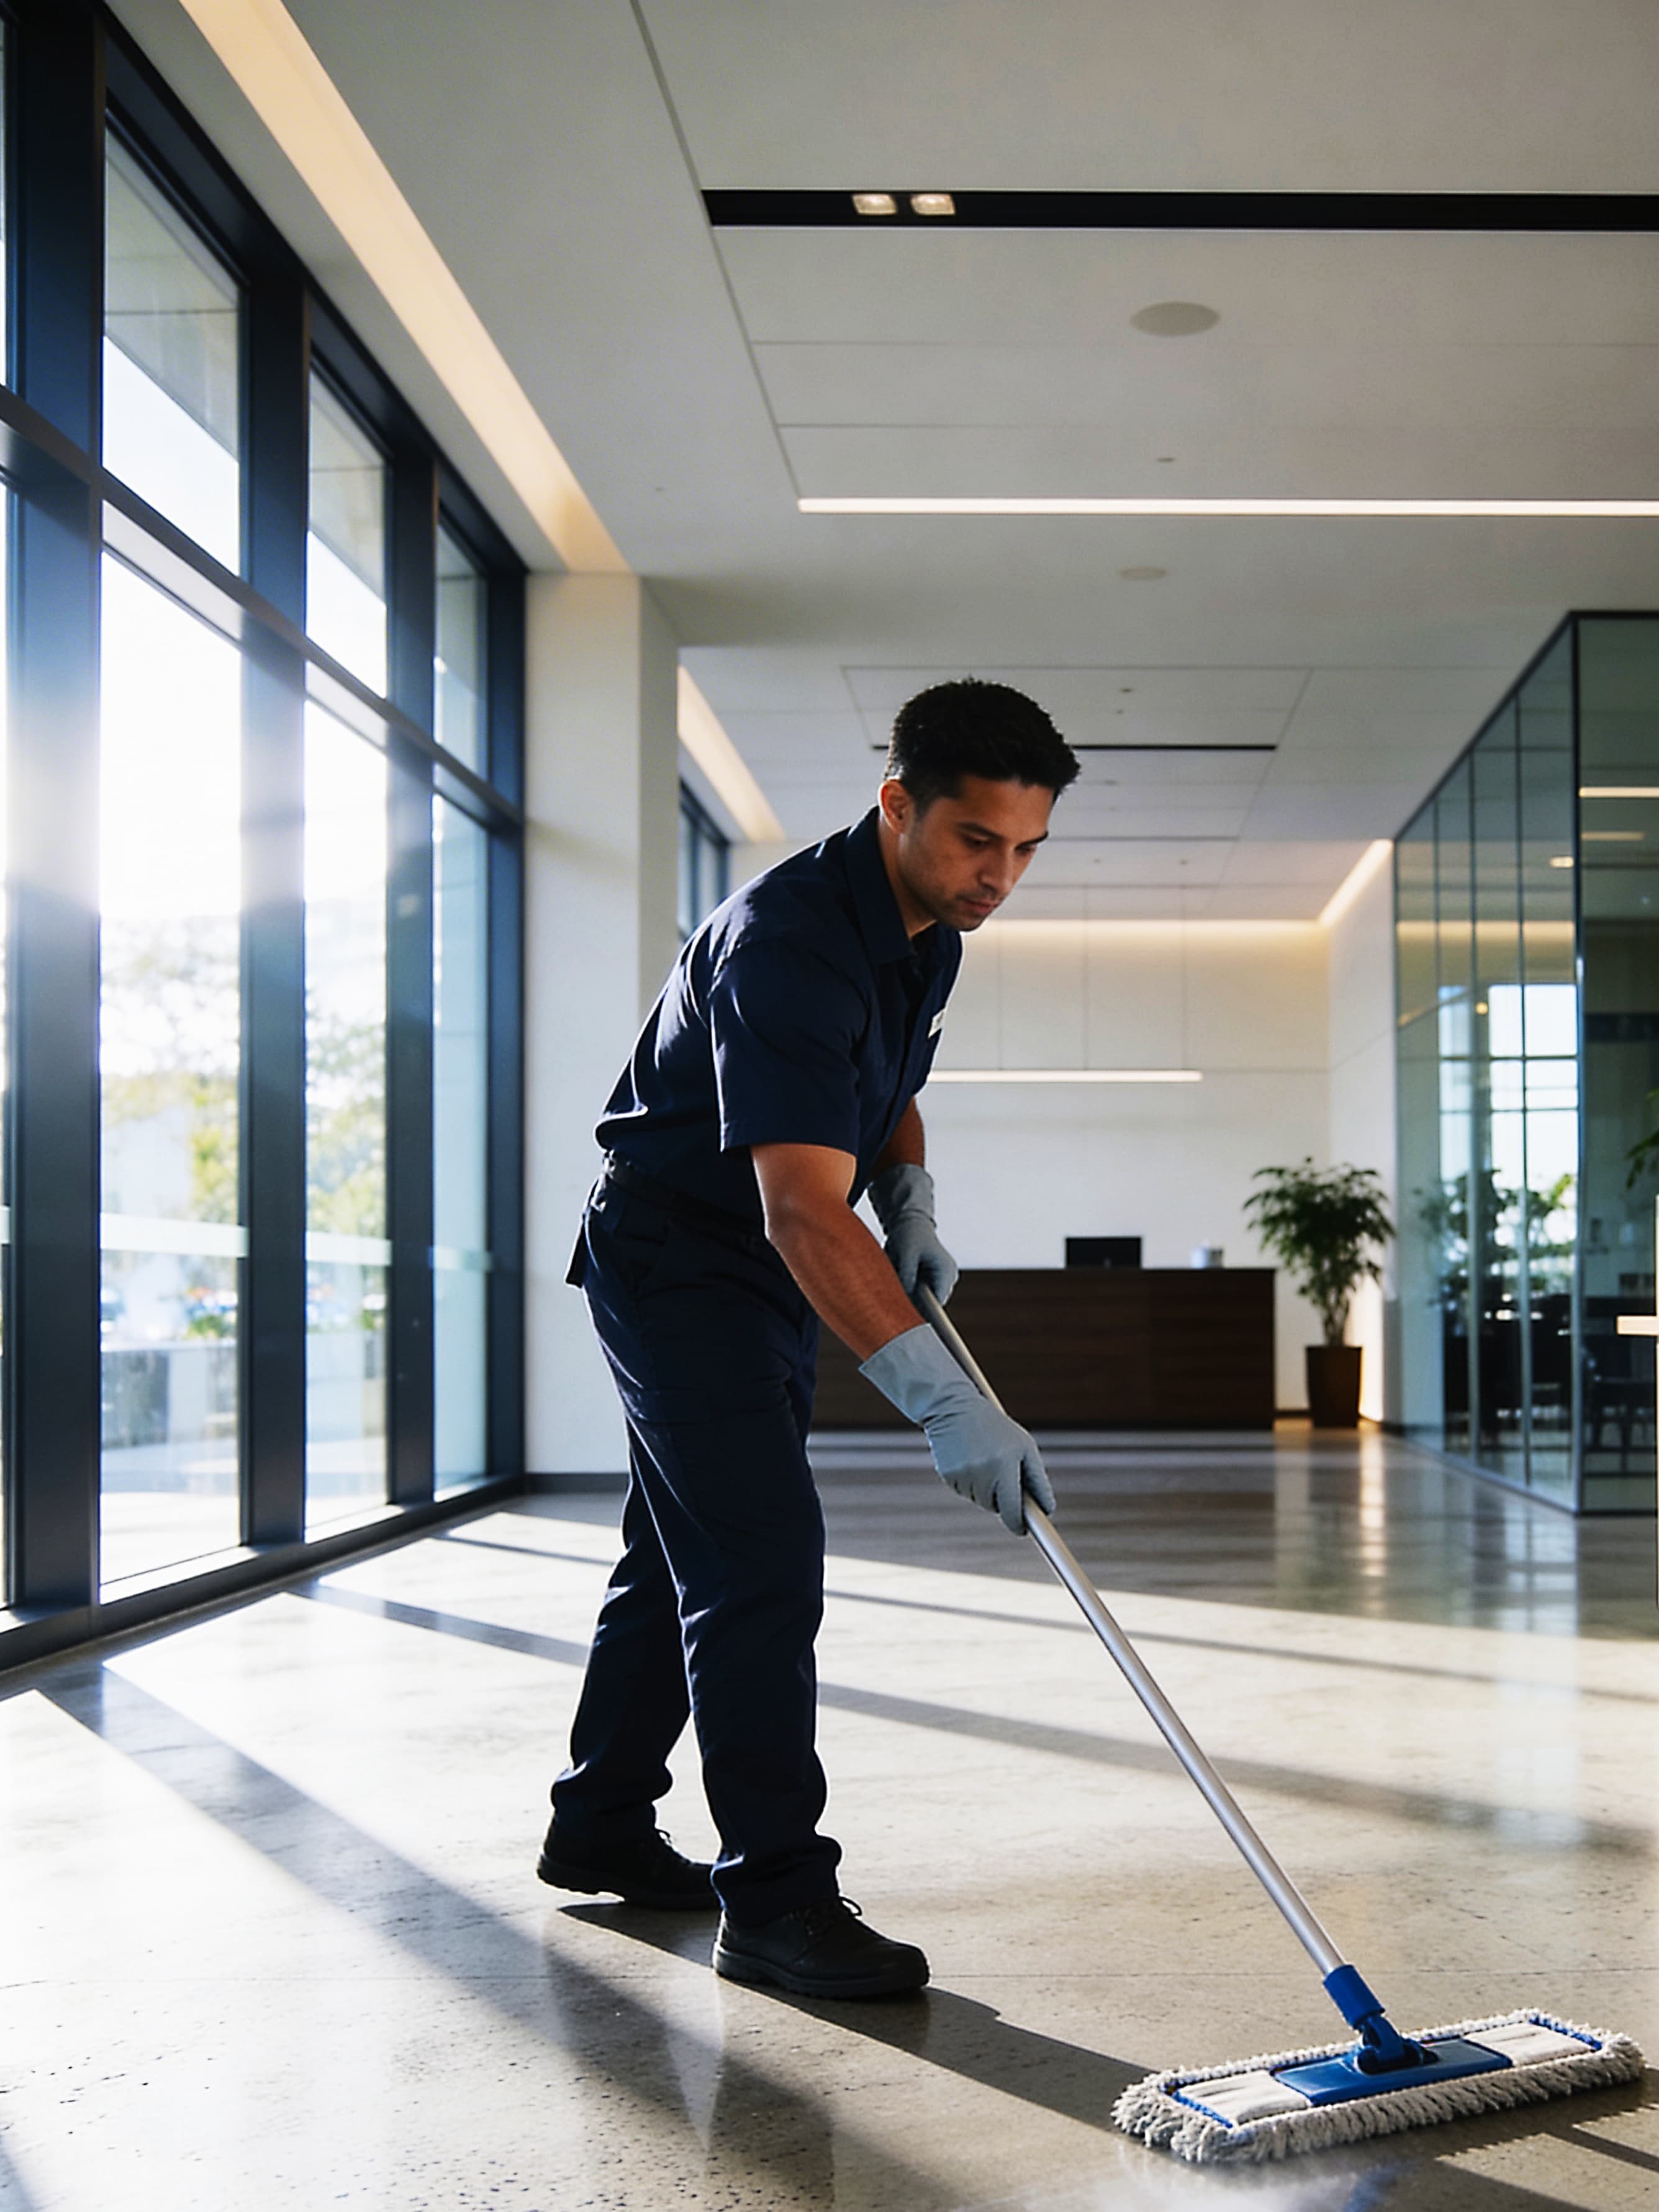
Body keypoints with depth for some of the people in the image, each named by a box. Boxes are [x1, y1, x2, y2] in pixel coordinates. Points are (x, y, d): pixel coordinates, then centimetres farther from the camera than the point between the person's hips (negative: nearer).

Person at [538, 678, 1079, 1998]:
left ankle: (602, 1827, 30)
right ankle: (777, 1900, -6)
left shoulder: (930, 928, 0)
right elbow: (804, 1211, -38)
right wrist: (946, 1403, -43)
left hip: (763, 1277, 9)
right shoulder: (787, 943, -31)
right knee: (763, 1558, -14)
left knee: (687, 1554, 16)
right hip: (676, 1257, -9)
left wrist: (911, 1203, -1)